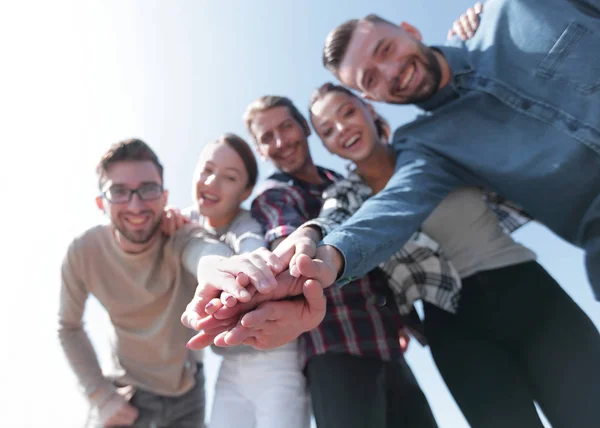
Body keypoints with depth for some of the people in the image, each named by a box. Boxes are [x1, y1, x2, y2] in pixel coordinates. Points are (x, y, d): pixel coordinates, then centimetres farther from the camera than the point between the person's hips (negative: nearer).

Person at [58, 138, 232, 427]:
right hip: (126, 391, 0)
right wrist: (101, 395, -9)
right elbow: (68, 327, -4)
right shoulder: (83, 252, -20)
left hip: (187, 388, 1)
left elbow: (209, 251, -51)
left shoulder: (181, 237, -26)